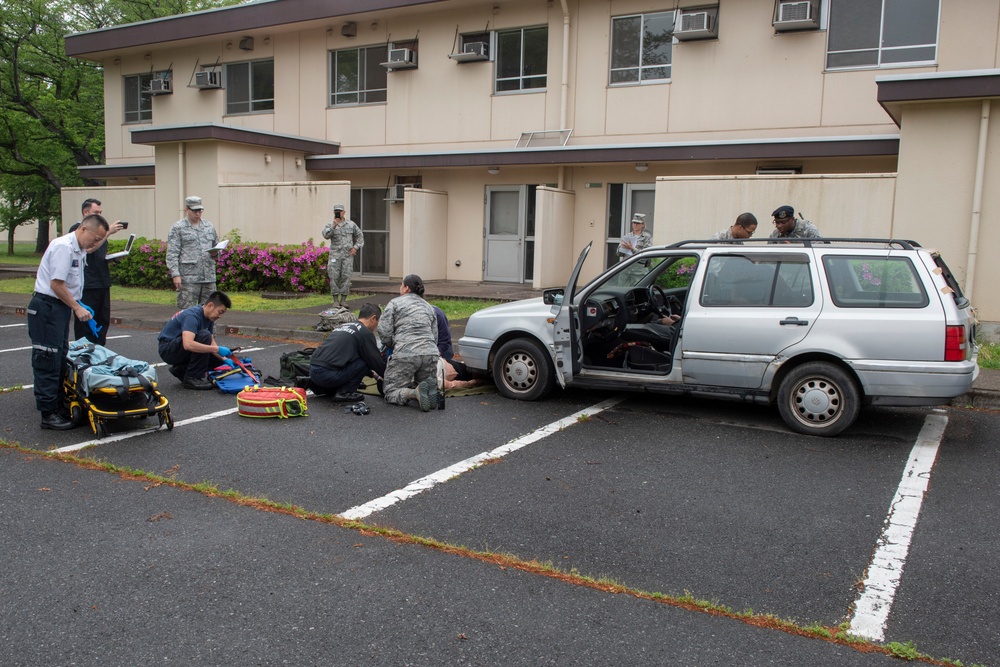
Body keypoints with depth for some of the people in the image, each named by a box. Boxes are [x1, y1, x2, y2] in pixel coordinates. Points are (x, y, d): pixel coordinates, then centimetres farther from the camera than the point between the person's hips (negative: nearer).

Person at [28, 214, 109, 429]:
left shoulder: (77, 250, 13)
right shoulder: (63, 247, -18)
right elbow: (56, 284, -21)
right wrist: (77, 308, -16)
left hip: (60, 307, 10)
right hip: (47, 308, -10)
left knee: (60, 358, 15)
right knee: (48, 361, -6)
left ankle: (59, 405, 24)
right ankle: (48, 414, -1)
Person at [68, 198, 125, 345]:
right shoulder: (77, 229, -4)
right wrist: (108, 231, -20)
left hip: (102, 282, 8)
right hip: (86, 285, -8)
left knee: (103, 321, 8)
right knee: (86, 322, -5)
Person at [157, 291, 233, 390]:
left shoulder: (208, 318, 1)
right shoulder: (192, 315, -27)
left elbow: (211, 343, 10)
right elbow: (188, 344, -42)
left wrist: (224, 359, -4)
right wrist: (217, 349, -39)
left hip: (178, 348, 9)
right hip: (168, 350, -9)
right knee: (204, 336, -30)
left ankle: (181, 370, 11)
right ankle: (192, 378, -21)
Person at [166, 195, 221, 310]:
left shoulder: (209, 226, 16)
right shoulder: (178, 228, 2)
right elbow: (172, 254, -3)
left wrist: (215, 253, 1)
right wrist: (175, 274, -14)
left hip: (209, 277, 5)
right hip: (188, 279, -5)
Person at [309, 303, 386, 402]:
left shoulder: (344, 326, 24)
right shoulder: (366, 333, -3)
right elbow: (376, 361, 1)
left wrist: (372, 373, 44)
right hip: (328, 374, -9)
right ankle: (345, 392, -2)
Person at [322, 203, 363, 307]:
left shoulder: (351, 224, 10)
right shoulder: (330, 225, 6)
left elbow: (360, 236, 18)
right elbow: (326, 235, -12)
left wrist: (356, 247, 6)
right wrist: (333, 226, -21)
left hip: (348, 255, 1)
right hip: (335, 254, -1)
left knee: (346, 277, -1)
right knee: (334, 277, -4)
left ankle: (343, 299, 6)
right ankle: (335, 300, 3)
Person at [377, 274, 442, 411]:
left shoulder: (395, 303, 9)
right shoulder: (428, 306, 24)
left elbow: (384, 332, 1)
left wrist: (393, 346, 19)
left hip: (405, 354, -5)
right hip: (430, 353, 5)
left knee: (391, 393, 5)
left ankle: (417, 393, -24)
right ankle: (430, 389, -12)